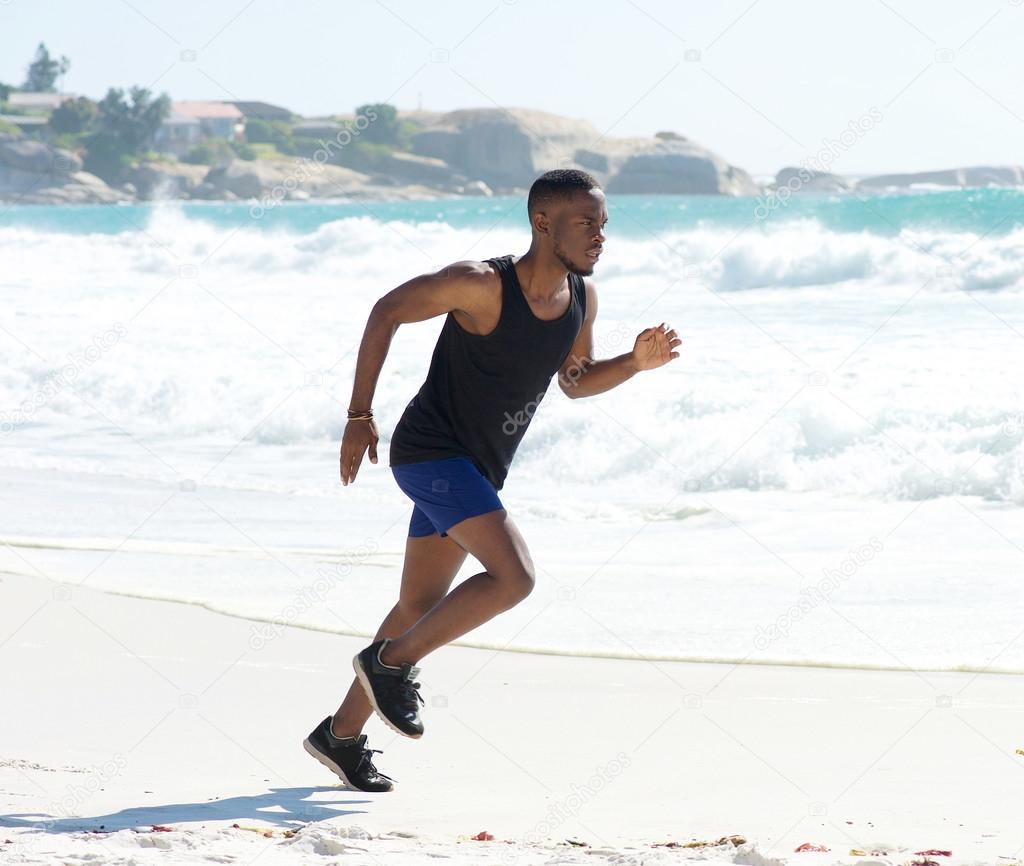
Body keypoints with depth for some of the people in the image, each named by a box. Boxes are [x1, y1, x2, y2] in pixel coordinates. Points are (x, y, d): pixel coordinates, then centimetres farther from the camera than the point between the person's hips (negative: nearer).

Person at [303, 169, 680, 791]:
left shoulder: (582, 297, 1)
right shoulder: (482, 285, -21)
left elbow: (575, 380, 15)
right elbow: (388, 312, -13)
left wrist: (635, 363, -4)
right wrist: (360, 417, -15)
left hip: (477, 470, 8)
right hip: (430, 451, -8)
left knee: (421, 608, 14)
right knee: (514, 576, -22)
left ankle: (342, 735, 26)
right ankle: (392, 662, -6)